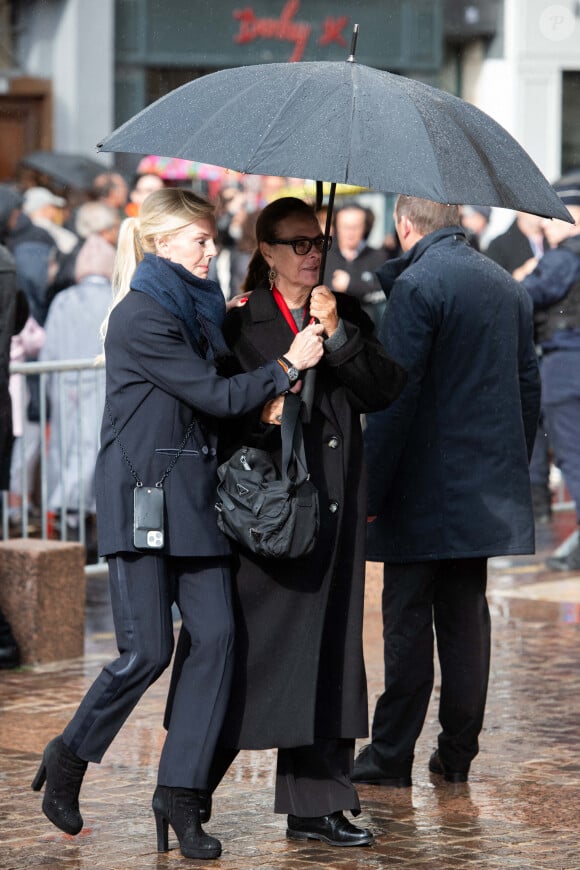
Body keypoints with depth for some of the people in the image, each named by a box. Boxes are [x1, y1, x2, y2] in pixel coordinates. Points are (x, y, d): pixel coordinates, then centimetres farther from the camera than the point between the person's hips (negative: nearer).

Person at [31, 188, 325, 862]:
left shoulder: (195, 307, 15)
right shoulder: (140, 319, -13)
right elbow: (215, 396, -13)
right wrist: (288, 365, -6)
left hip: (192, 493, 8)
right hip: (141, 494, -8)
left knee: (215, 636, -2)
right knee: (147, 650, -7)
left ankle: (179, 792, 3)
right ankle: (69, 757, 16)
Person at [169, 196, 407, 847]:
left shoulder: (346, 315, 12)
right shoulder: (242, 325, 3)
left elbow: (384, 391, -1)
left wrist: (337, 332, -12)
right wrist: (263, 414, -19)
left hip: (333, 506, 4)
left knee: (326, 647, 3)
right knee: (245, 645, -3)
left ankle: (316, 805, 6)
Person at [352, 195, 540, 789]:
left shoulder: (417, 285, -13)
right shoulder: (507, 286, 11)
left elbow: (394, 398, -17)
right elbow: (528, 387, 16)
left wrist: (369, 491, -13)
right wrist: (512, 472, 22)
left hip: (425, 489, -7)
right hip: (488, 488, 7)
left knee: (408, 623, -2)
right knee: (465, 618, 11)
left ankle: (391, 757, 3)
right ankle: (458, 755, 14)